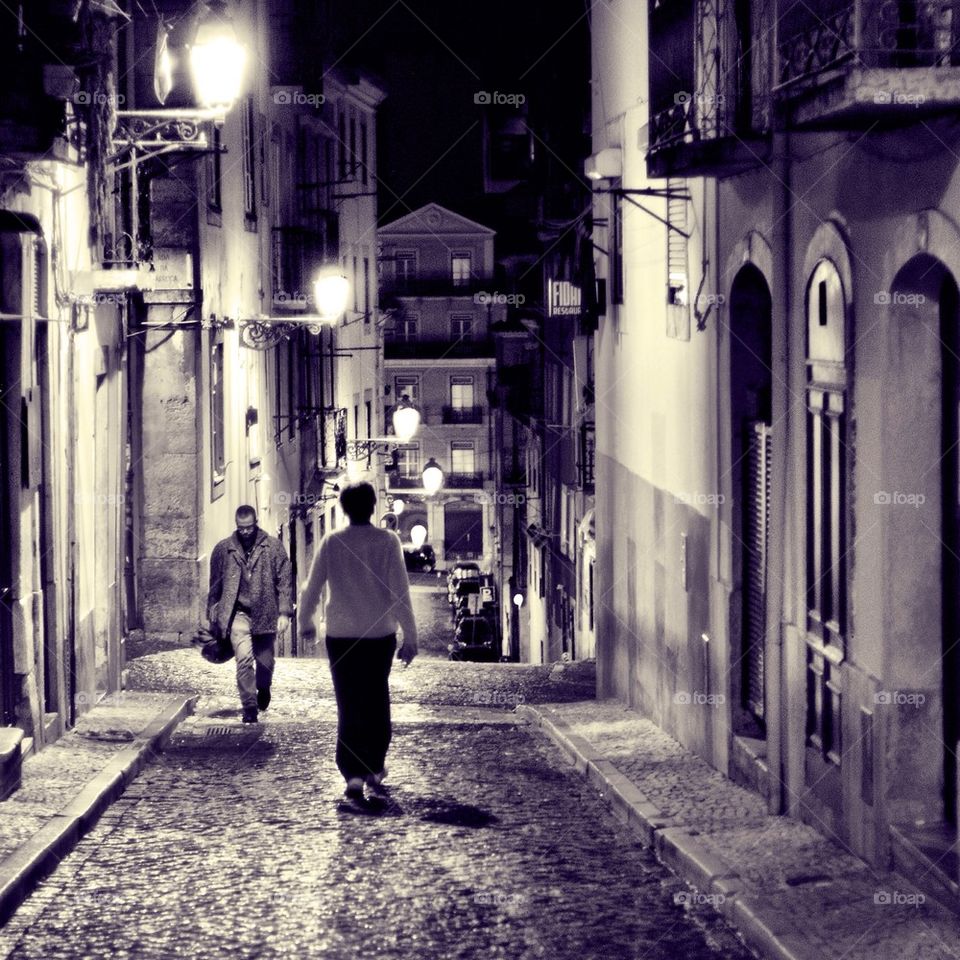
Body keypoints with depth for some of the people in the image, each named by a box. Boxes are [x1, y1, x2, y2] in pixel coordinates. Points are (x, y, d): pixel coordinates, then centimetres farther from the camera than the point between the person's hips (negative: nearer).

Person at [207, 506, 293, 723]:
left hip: (265, 613, 1)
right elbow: (215, 585, 12)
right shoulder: (223, 549, 6)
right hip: (238, 613, -1)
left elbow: (285, 581, 1)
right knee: (244, 659, -17)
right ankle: (249, 707, -11)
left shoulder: (273, 547, 3)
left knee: (265, 662, 10)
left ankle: (263, 689, 42)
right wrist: (213, 617, 11)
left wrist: (284, 612, -6)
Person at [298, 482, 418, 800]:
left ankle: (353, 774, -11)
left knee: (348, 705, 3)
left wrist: (305, 624, 20)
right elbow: (400, 592, -11)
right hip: (380, 634, 0)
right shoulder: (387, 541, -8)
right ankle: (375, 768, 23)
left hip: (341, 635, 0)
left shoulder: (332, 542, -5)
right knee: (377, 702, 18)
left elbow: (311, 588, 2)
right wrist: (410, 637, -5)